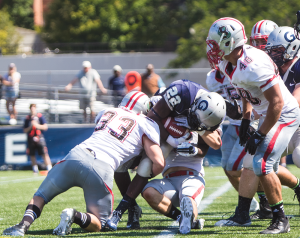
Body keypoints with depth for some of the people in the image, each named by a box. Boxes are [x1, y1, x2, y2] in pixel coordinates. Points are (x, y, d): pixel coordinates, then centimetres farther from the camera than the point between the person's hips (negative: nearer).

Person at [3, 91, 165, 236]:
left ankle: (24, 225, -9)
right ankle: (75, 216, -21)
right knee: (98, 224, 11)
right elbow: (159, 163, 7)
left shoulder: (107, 112, 27)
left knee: (40, 196, 20)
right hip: (102, 169, -3)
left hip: (75, 157, 3)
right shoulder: (147, 126, 15)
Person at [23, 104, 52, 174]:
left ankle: (50, 169, -14)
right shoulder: (27, 118, 9)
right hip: (30, 139, 3)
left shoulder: (40, 116, 3)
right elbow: (25, 130, 9)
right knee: (32, 155, 6)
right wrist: (30, 127, -9)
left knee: (44, 154, -12)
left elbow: (45, 127, 1)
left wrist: (37, 125, -12)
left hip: (39, 138, -3)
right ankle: (35, 170, 16)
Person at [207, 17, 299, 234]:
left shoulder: (253, 66, -31)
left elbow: (277, 102, -28)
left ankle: (281, 220, -7)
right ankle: (242, 215, 25)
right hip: (267, 115, 10)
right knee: (251, 164, 14)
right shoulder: (227, 63, -2)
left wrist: (260, 136, -23)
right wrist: (246, 120, 14)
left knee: (263, 165, -17)